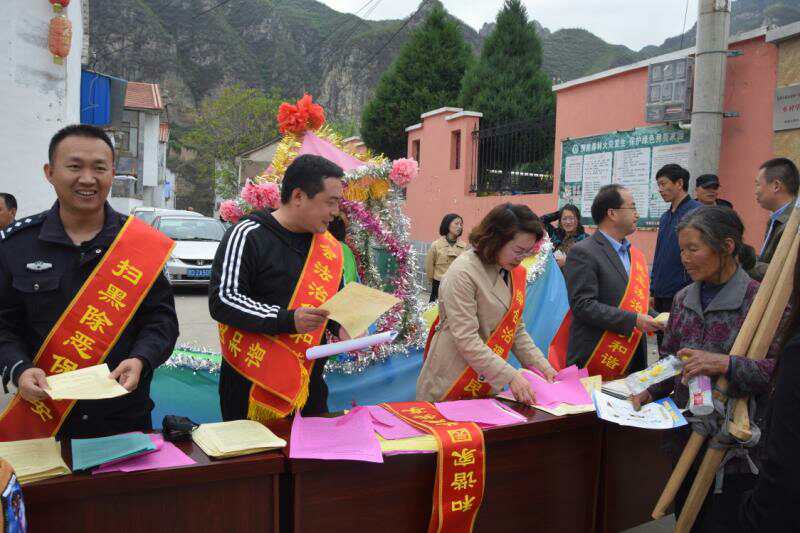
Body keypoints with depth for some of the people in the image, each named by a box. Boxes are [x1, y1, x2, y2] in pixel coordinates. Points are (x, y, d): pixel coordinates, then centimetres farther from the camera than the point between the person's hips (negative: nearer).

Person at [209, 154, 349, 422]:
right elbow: (222, 300, -17)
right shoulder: (247, 236, -11)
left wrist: (340, 326, 0)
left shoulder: (329, 245, 9)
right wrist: (287, 320, -26)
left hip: (309, 381, 6)